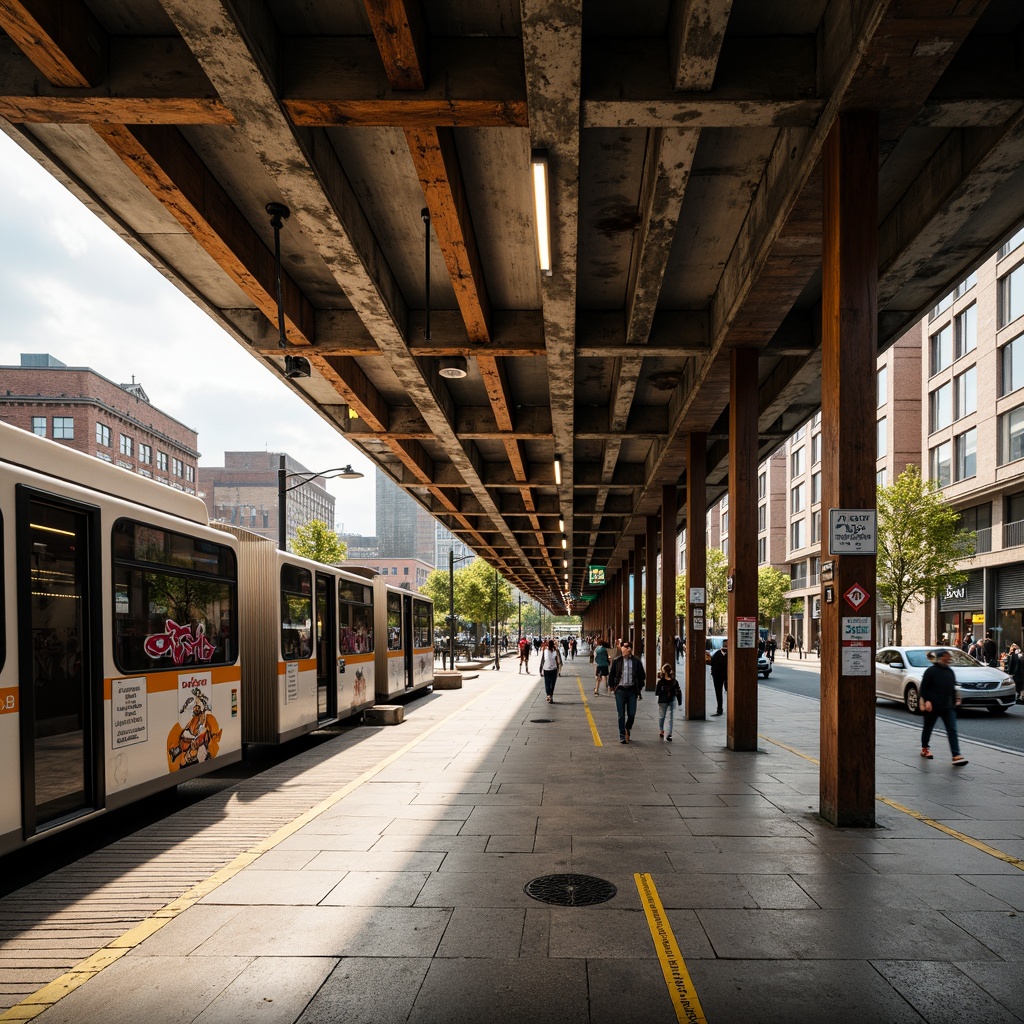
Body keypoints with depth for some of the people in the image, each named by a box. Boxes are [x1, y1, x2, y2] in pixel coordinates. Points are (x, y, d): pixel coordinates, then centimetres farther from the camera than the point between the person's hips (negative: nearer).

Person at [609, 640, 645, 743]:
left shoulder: (636, 662, 2)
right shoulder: (617, 661, 2)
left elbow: (641, 676, 9)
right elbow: (612, 675, 9)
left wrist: (639, 689, 7)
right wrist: (611, 685, 4)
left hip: (632, 690, 1)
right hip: (620, 690, -1)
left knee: (632, 714, 0)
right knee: (621, 714, 0)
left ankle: (627, 729, 28)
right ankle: (622, 735, 8)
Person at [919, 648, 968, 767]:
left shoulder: (950, 672, 10)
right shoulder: (931, 671, -9)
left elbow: (952, 689, 18)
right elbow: (924, 688, -11)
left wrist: (954, 701, 15)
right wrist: (926, 700, -20)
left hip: (948, 707, 5)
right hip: (932, 706, -4)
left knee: (952, 730, -8)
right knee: (928, 728, 12)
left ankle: (956, 756, -14)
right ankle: (924, 748, 34)